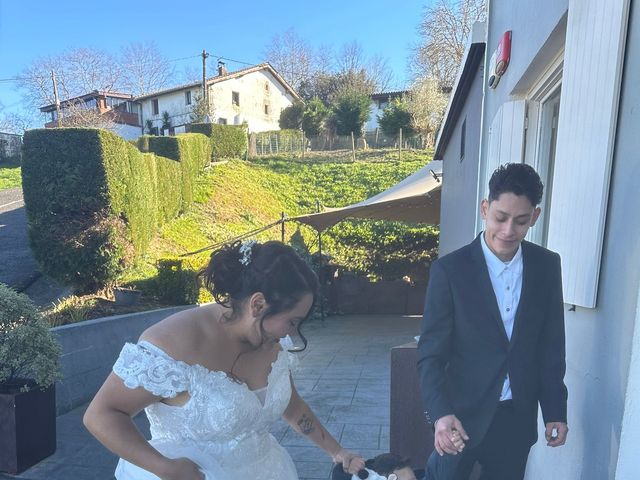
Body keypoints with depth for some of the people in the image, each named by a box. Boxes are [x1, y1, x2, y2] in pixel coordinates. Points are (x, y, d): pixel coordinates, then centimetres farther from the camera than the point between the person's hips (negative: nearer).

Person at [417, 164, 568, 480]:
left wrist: (555, 410, 6)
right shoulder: (450, 270, -15)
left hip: (517, 417, 4)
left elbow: (551, 346, 5)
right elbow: (431, 354, -14)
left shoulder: (547, 266, -2)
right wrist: (441, 414, -25)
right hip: (462, 415, -3)